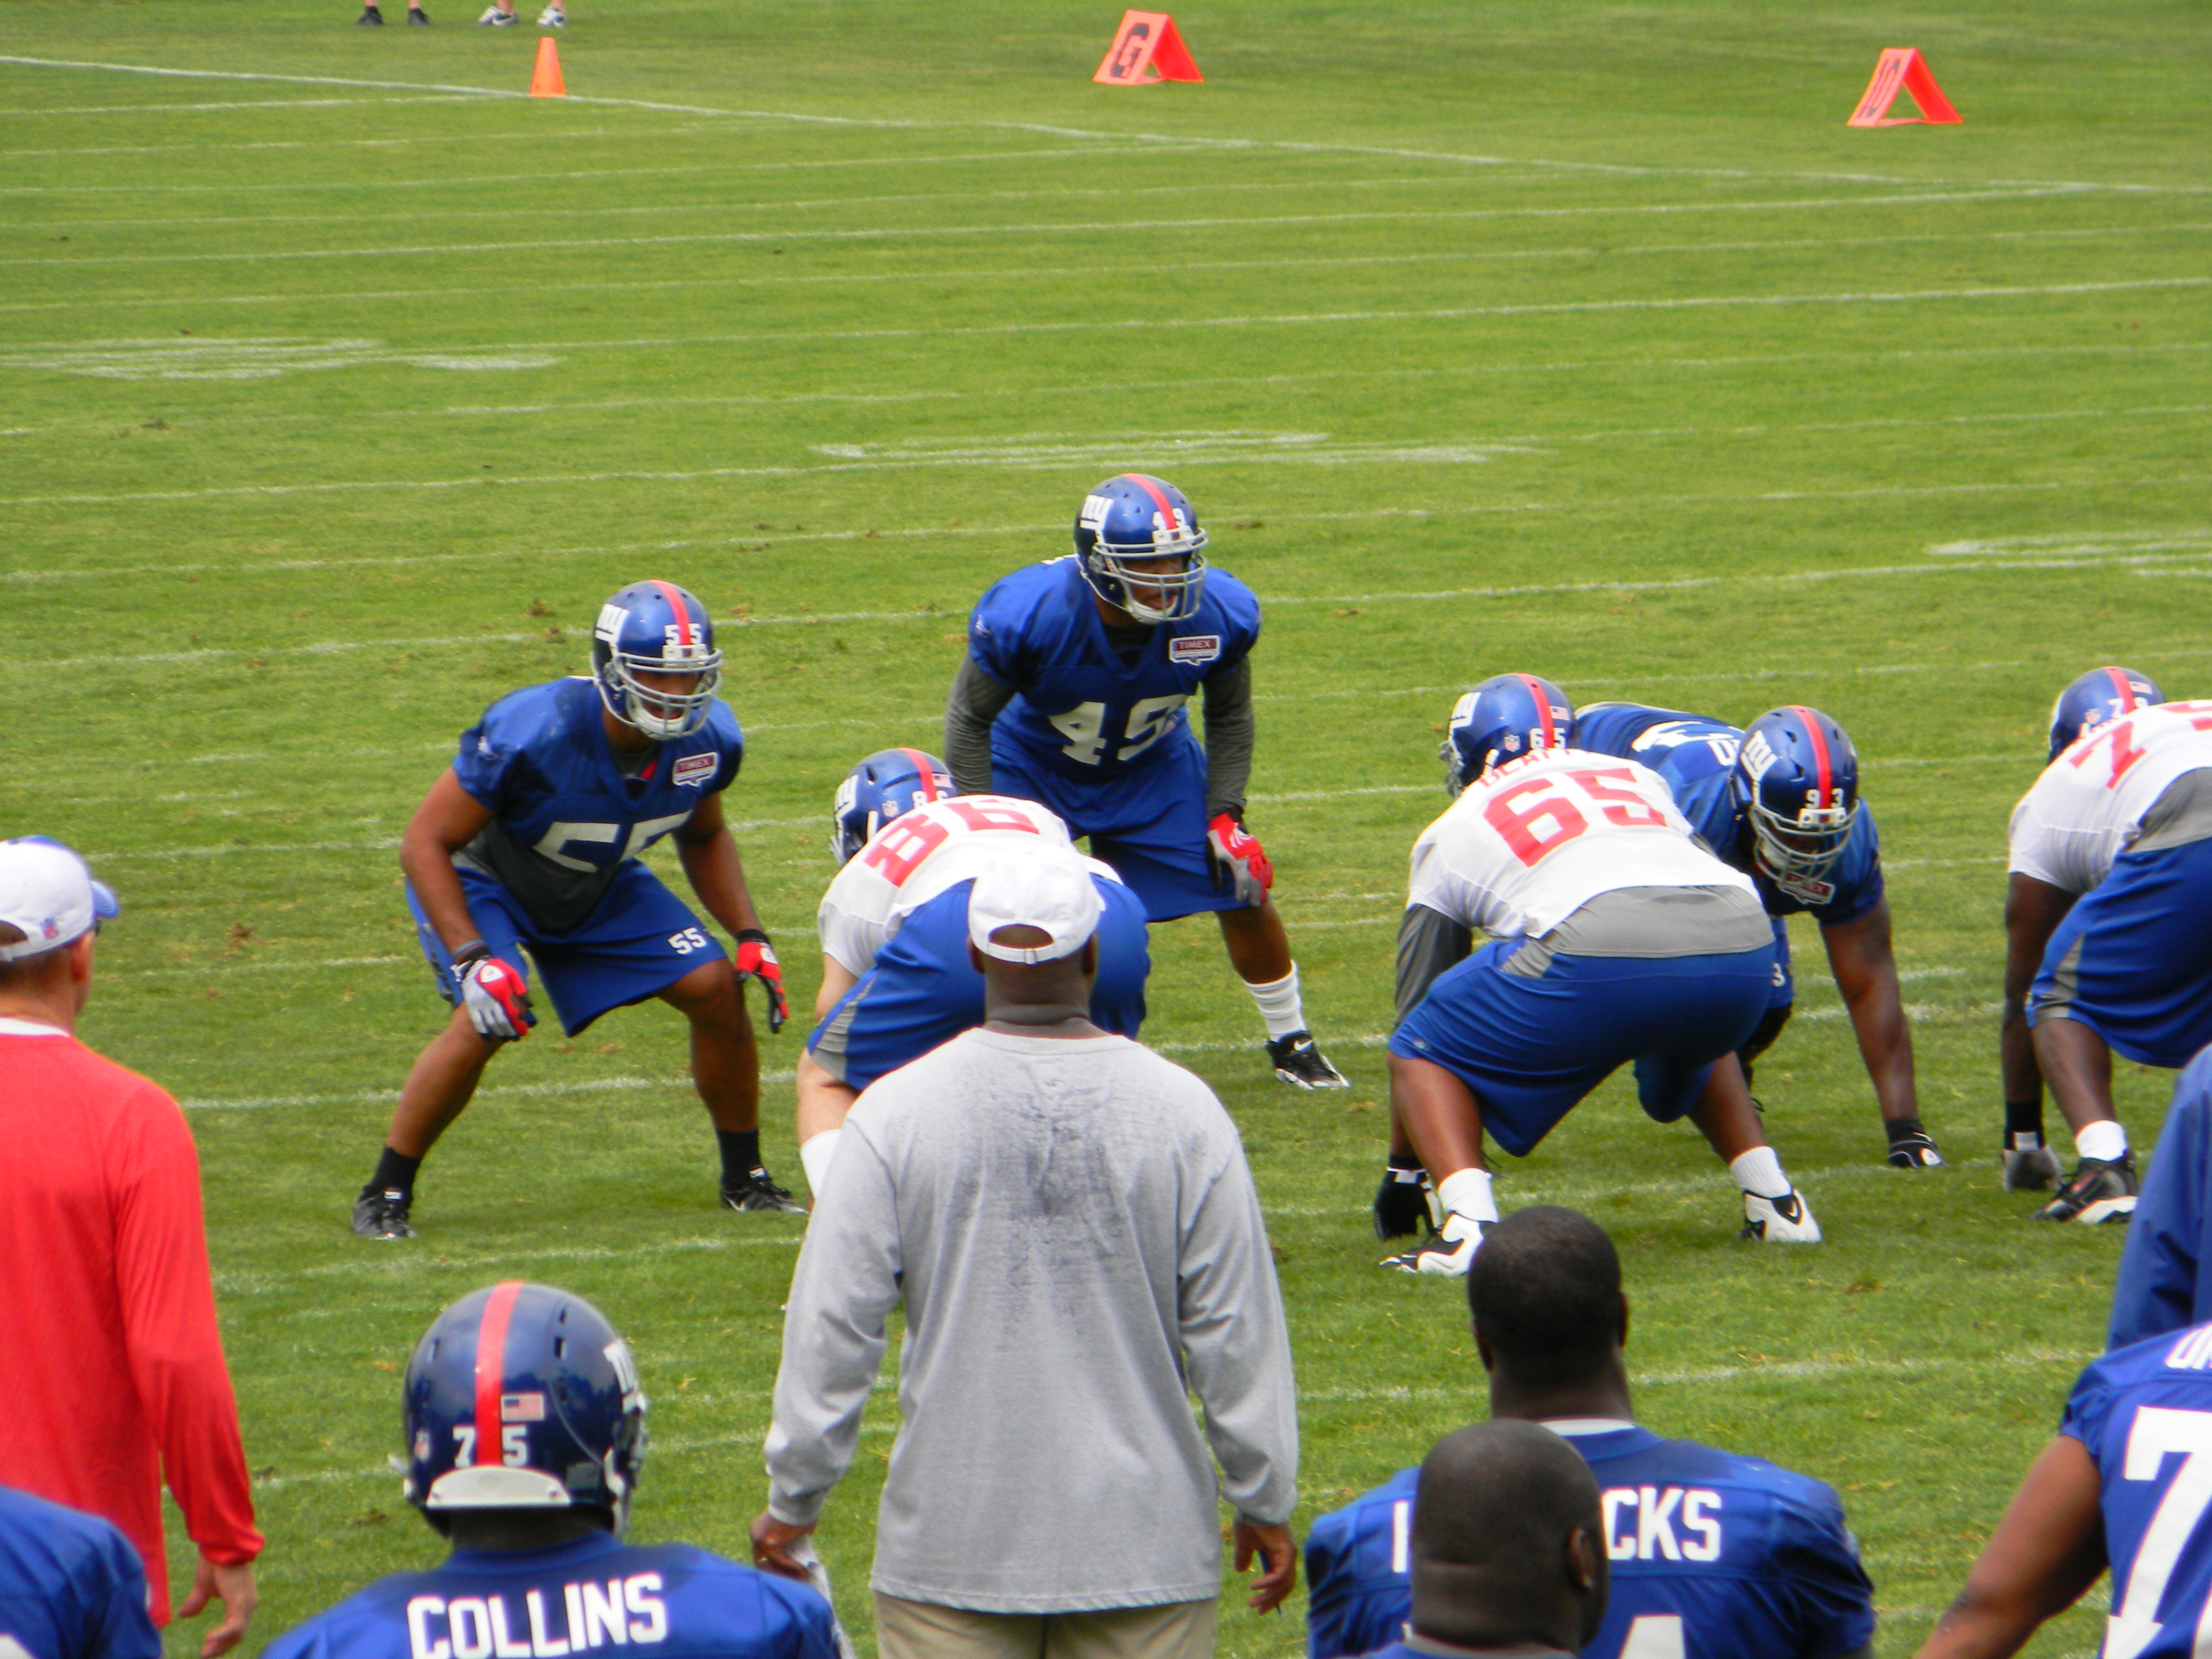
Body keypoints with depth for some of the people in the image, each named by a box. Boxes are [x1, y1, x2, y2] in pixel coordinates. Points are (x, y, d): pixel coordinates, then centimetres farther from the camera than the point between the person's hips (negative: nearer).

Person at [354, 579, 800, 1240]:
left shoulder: (709, 739, -20)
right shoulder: (533, 733, -38)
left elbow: (703, 837, 4)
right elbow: (425, 843, -29)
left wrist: (749, 937, -8)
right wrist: (472, 959, -37)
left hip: (599, 887, 5)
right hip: (484, 880, -5)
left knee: (718, 992, -7)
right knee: (486, 1022, -28)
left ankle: (745, 1178, 13)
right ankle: (385, 1195, -11)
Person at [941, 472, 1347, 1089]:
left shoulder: (1220, 614, -26)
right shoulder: (1027, 614, -35)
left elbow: (1229, 717, -4)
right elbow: (970, 719, -18)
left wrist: (1227, 814, -12)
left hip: (1153, 766, 2)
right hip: (1032, 766, -2)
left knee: (1246, 894, 0)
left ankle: (1291, 1043, 25)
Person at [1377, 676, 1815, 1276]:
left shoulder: (1454, 830, 27)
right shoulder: (1635, 778, 36)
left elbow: (1420, 1003, 33)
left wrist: (1403, 1172, 43)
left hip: (1601, 955, -4)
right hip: (1745, 946, 5)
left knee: (1424, 1056, 16)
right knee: (1686, 1058, 39)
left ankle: (1469, 1225, -6)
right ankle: (1773, 1198, 22)